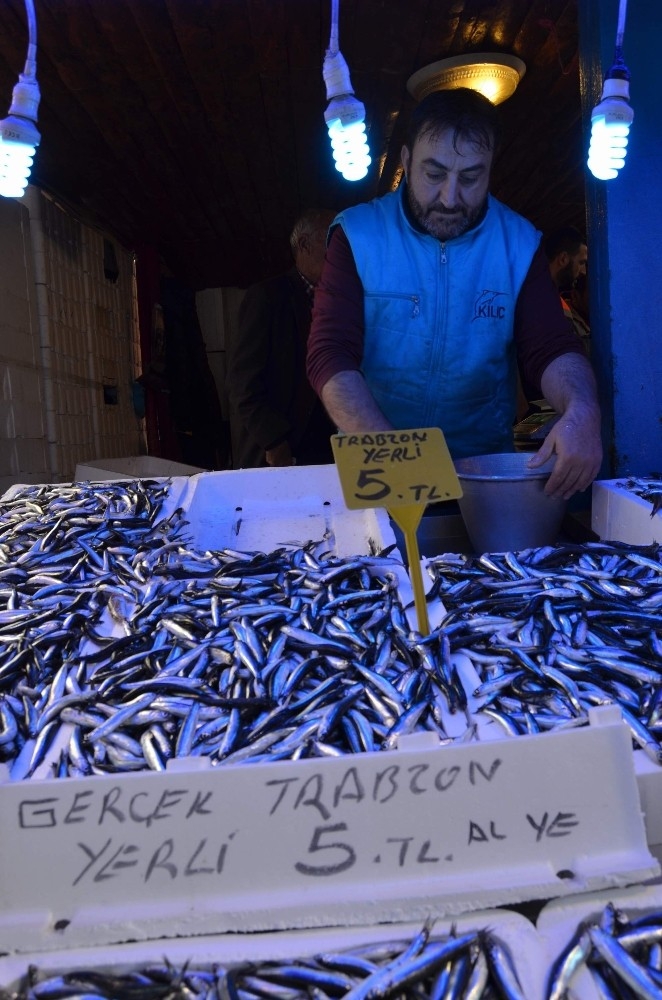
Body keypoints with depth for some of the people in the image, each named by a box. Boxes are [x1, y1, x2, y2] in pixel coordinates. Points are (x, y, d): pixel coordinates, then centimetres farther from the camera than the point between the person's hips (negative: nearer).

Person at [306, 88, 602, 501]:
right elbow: (331, 356, -11)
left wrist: (581, 410, -26)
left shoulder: (519, 243, 3)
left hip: (488, 471, 2)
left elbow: (551, 348, -2)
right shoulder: (358, 235, -4)